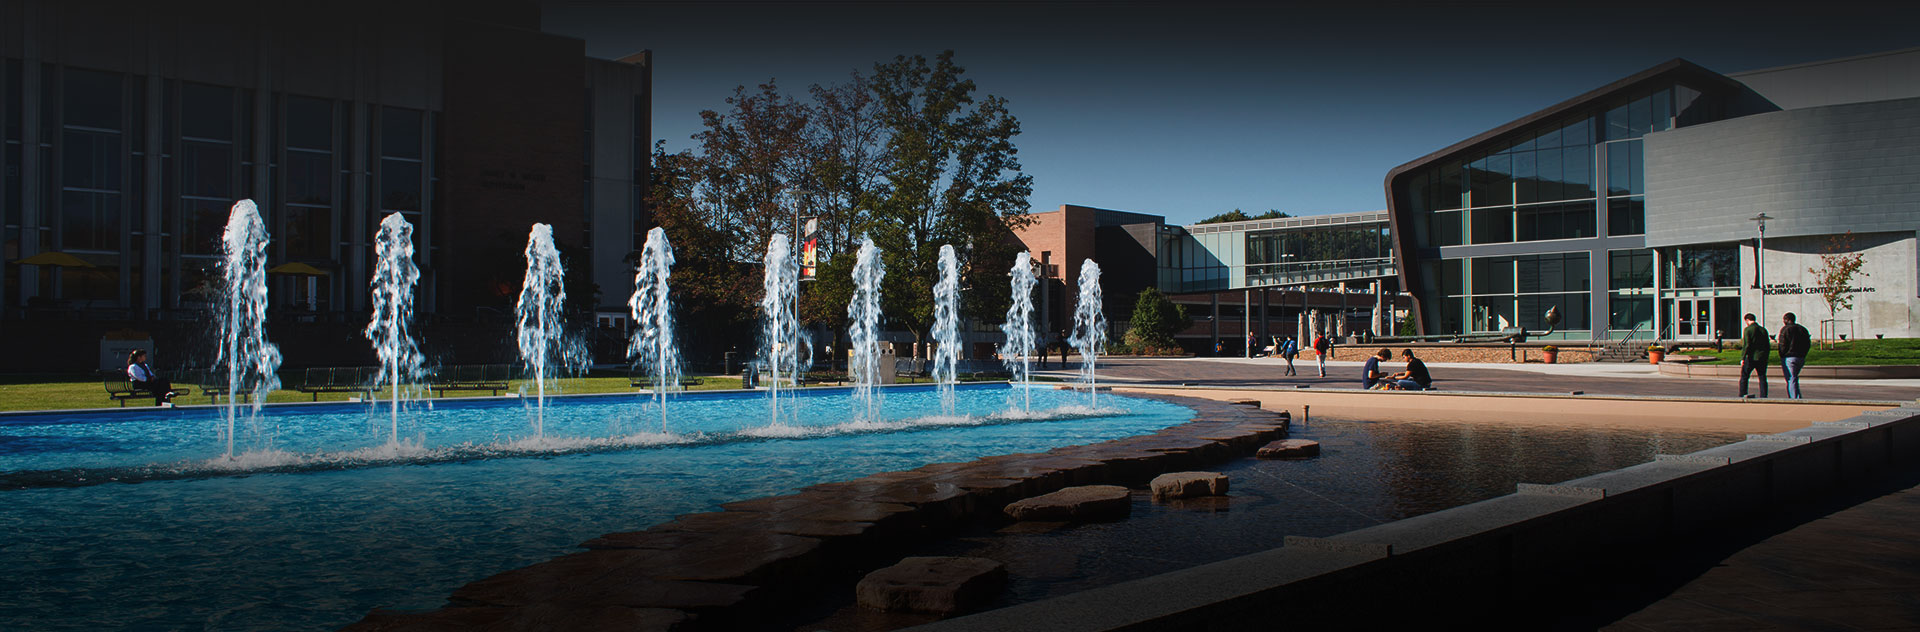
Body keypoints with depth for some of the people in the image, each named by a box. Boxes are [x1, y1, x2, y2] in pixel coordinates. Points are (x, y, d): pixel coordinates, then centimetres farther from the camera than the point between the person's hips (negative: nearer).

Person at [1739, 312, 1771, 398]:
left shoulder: (1747, 330, -6)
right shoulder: (1763, 330, 11)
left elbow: (1746, 345, -14)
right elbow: (1768, 346, 14)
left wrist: (1742, 358, -14)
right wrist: (1766, 358, 20)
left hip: (1751, 358, -5)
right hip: (1762, 358, 5)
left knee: (1744, 377, 4)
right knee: (1762, 378, 8)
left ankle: (1742, 395, 1)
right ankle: (1763, 397, 4)